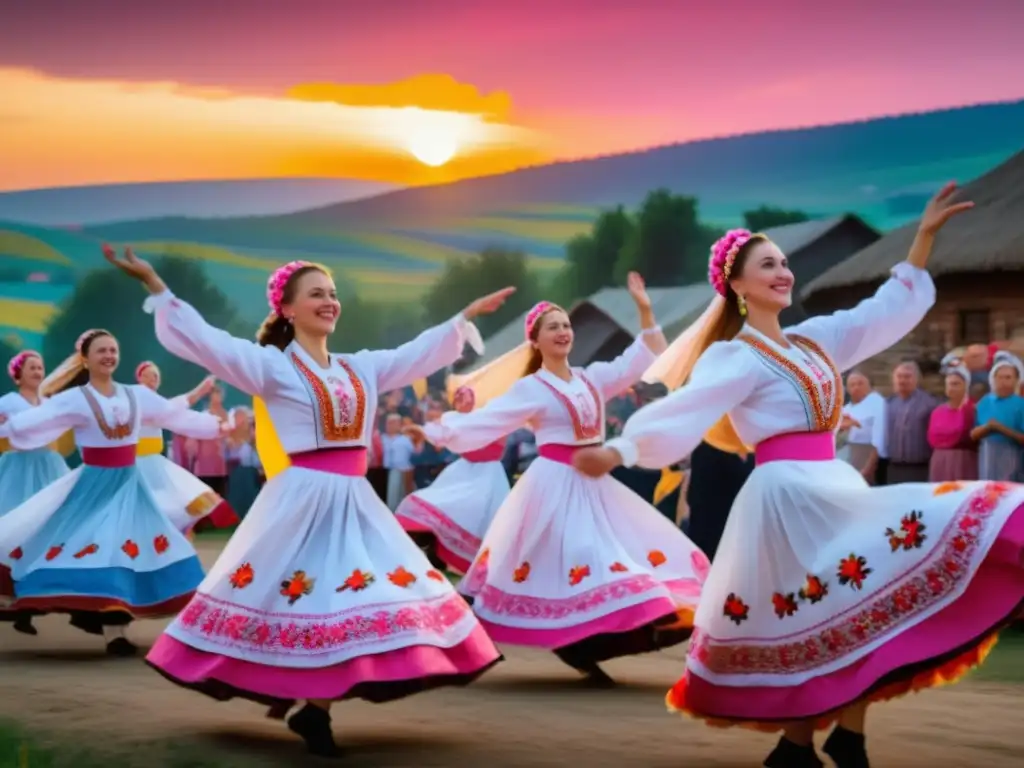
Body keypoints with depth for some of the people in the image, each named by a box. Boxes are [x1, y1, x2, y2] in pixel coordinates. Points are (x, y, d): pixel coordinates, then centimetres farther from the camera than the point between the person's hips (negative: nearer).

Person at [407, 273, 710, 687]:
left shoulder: (592, 377, 12)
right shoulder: (530, 389, -4)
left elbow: (644, 358, 13)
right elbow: (484, 423, -12)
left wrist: (644, 310, 4)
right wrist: (438, 433, -25)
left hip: (593, 483, 7)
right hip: (555, 485, -7)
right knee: (565, 566, -12)